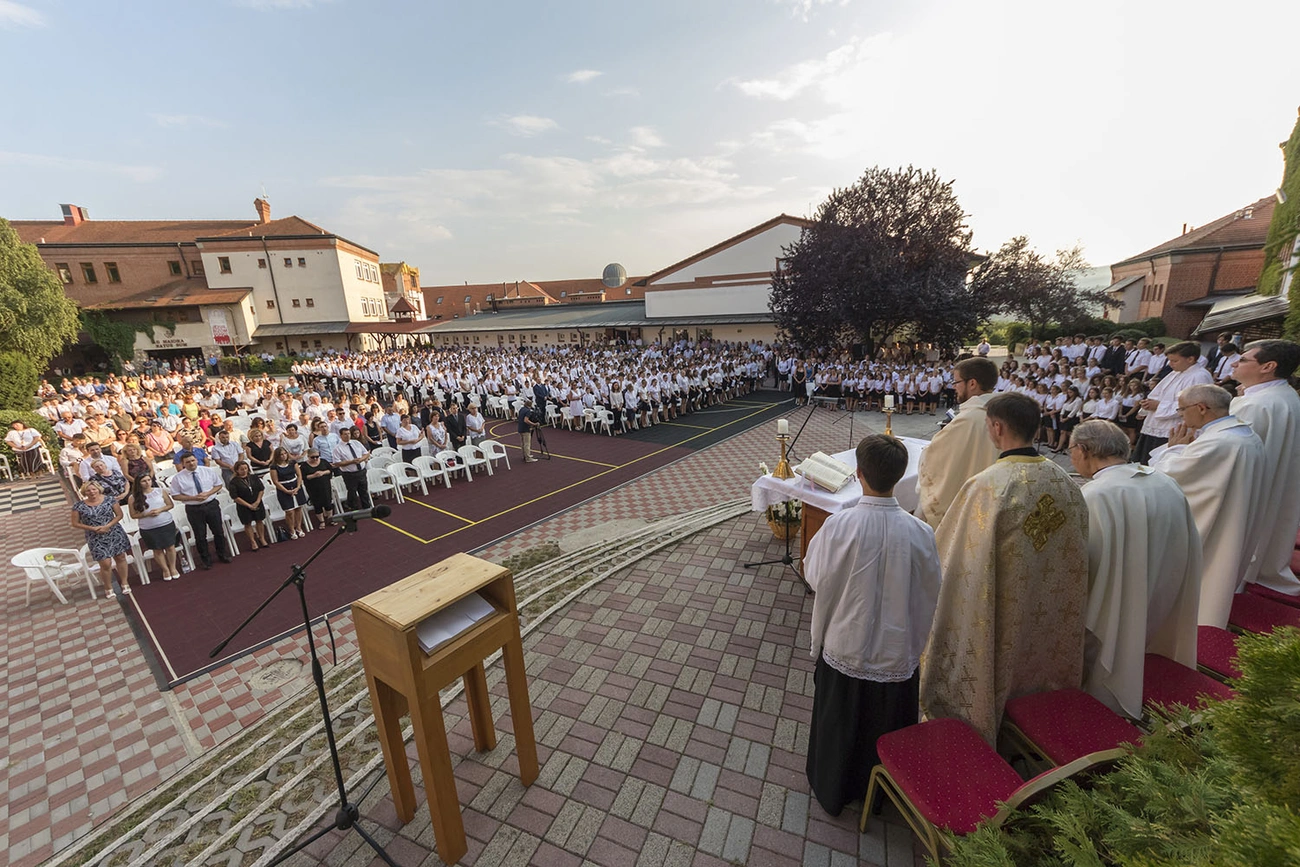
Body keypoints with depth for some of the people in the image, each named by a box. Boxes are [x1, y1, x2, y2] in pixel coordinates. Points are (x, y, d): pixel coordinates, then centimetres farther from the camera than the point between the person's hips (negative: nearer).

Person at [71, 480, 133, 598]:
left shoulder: (109, 499, -4)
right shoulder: (79, 505, -5)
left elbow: (119, 514, 0)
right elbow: (75, 524, 0)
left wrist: (107, 526, -14)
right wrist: (93, 528, -13)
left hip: (115, 534, 1)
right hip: (96, 538, -1)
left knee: (120, 557, 10)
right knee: (105, 563, -4)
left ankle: (124, 583, 27)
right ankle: (108, 588, 17)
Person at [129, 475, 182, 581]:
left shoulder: (161, 491, -2)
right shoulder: (134, 498, -4)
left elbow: (170, 504, 4)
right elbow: (133, 515, -1)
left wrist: (160, 510, -13)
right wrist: (147, 514, -17)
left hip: (167, 524, 0)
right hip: (148, 529, 0)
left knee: (170, 547, 6)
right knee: (157, 550, 10)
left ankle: (173, 568, 22)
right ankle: (165, 570, 25)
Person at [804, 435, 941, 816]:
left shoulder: (839, 525, -26)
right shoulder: (920, 532, -19)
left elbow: (816, 578, -13)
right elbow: (930, 594, -5)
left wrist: (817, 542, 4)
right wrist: (914, 640, 13)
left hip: (844, 648, -1)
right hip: (896, 652, 2)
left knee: (839, 723, 23)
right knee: (888, 728, 27)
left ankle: (832, 790, 45)